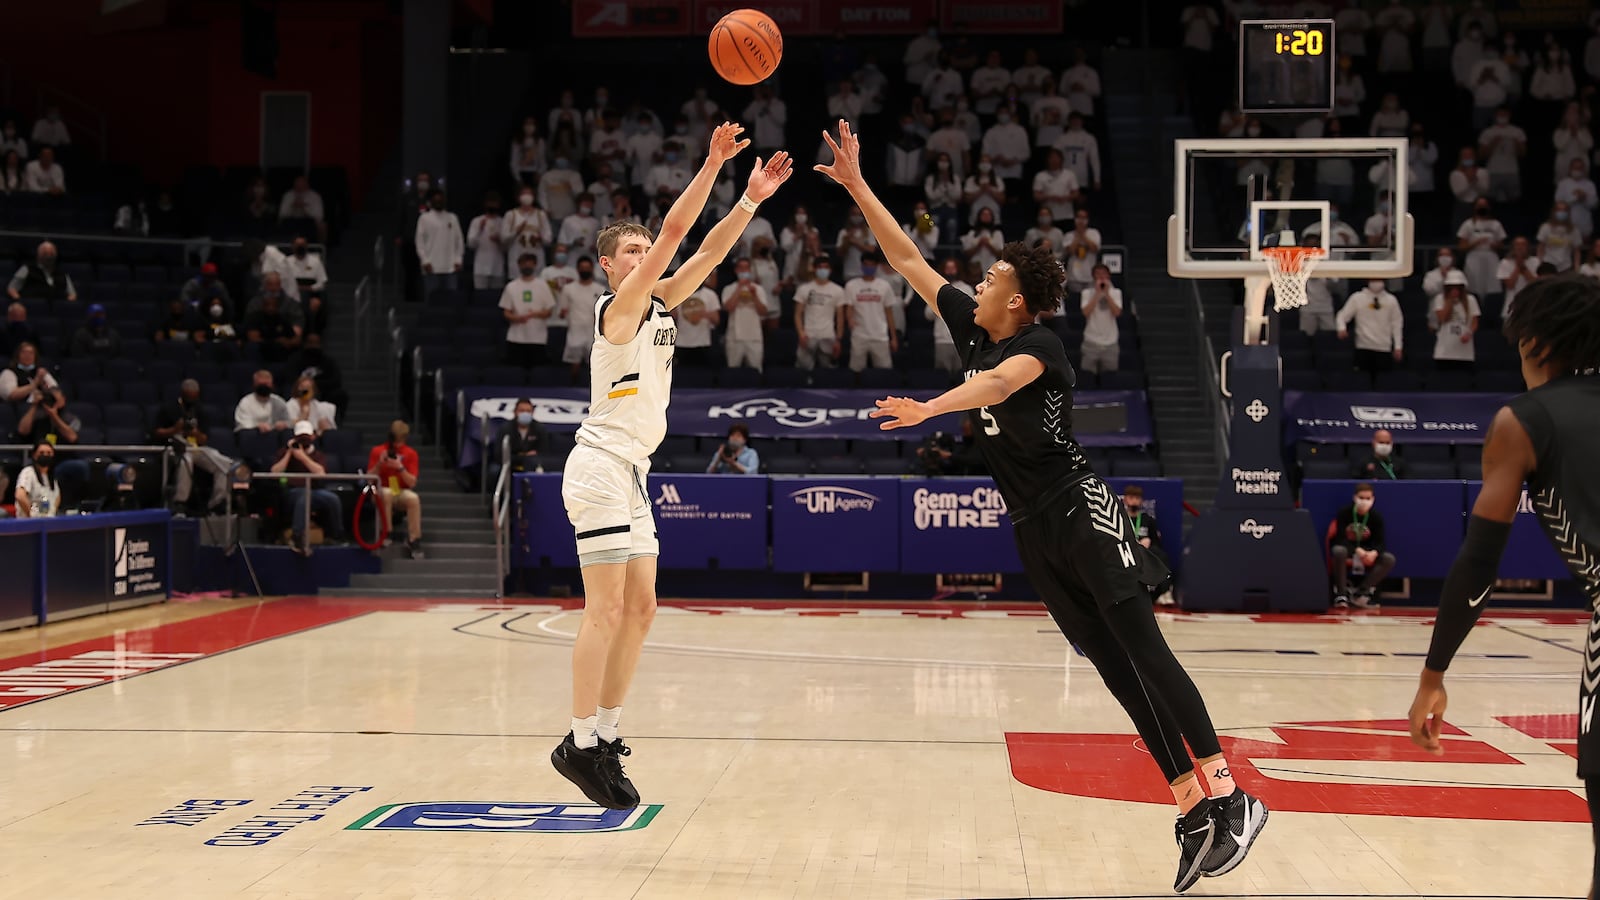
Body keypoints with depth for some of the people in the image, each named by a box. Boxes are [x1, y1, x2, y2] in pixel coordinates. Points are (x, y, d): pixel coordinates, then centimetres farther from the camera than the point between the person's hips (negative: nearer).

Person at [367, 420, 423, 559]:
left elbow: (412, 483, -4)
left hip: (402, 492, 1)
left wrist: (400, 468, -19)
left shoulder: (411, 454, 3)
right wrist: (379, 464, -17)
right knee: (386, 493, -38)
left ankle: (414, 541, -32)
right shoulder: (377, 451, 2)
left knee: (414, 498, -35)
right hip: (383, 492, -1)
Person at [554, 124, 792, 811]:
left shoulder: (659, 303, 14)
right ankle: (581, 745, -8)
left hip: (631, 472, 9)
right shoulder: (619, 306, -10)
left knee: (639, 609, 8)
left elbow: (708, 249, 7)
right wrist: (712, 165, -21)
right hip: (601, 466, -9)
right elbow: (675, 231, -19)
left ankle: (604, 735, 15)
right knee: (606, 609, -11)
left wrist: (751, 199, -3)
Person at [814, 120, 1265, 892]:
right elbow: (908, 259, 16)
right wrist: (857, 186, 14)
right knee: (1116, 670, 3)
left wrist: (928, 409, -48)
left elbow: (998, 382, -33)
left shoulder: (1039, 344, -9)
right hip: (1035, 531, 7)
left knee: (1145, 653, -12)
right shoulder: (973, 329, 12)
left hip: (1080, 514, -7)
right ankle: (1193, 814, 3)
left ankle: (1231, 799, -12)